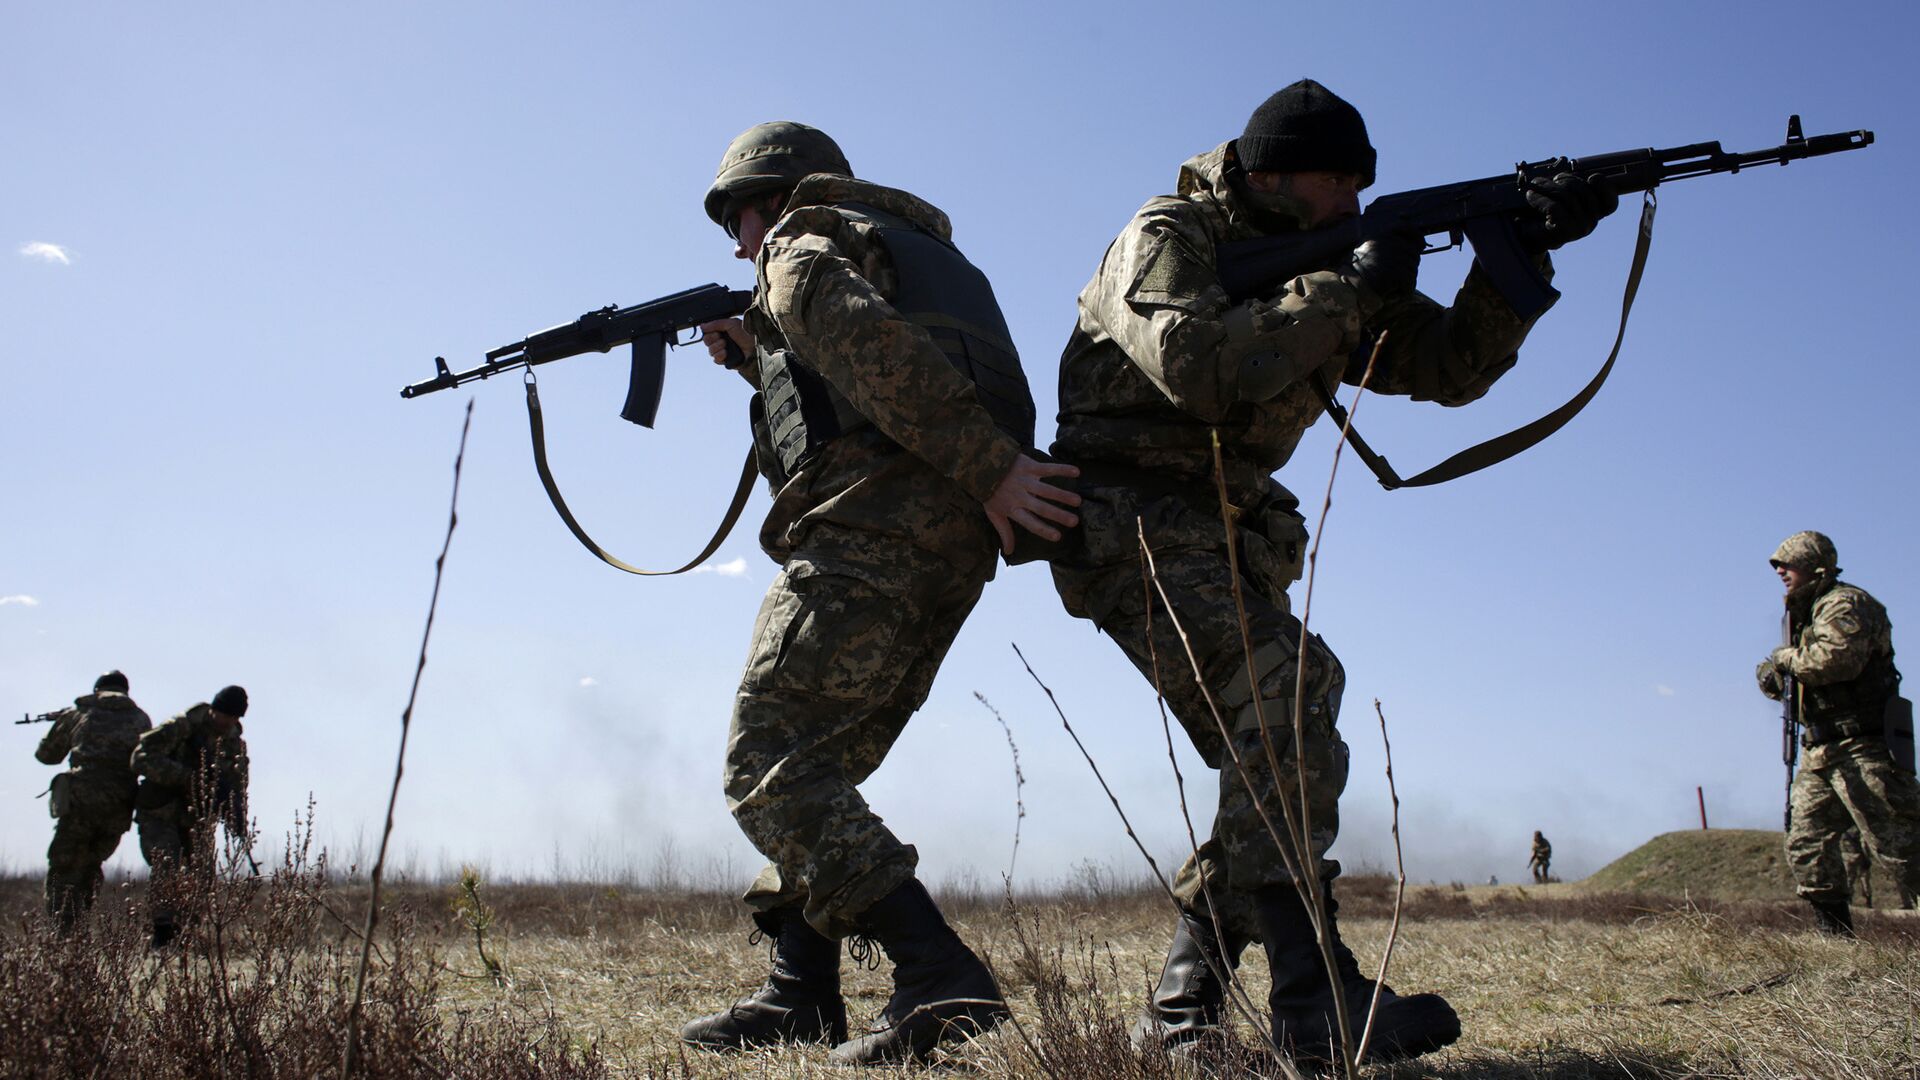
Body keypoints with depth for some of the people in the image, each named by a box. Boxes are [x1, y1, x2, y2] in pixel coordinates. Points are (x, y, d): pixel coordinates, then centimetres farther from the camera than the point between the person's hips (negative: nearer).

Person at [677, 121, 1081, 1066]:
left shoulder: (804, 245, 5)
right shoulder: (918, 247, 32)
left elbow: (877, 350, -17)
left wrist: (989, 467, -22)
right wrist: (756, 356, 25)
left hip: (871, 534, -9)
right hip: (954, 544, 9)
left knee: (770, 766, -11)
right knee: (814, 767, 16)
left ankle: (939, 979, -21)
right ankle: (802, 995, 14)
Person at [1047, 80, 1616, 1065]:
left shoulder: (1334, 271, 12)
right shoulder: (1167, 236, -9)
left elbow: (1452, 366, 8)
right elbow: (1199, 367, -27)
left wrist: (1521, 254, -6)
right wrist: (1347, 291, -21)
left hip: (1227, 535, 8)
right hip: (1132, 519, -8)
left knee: (1271, 750, -1)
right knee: (1282, 699, -26)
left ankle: (1182, 1008, 9)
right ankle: (1318, 1002, -25)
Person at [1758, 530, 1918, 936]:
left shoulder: (1844, 604, -10)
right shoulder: (1806, 611, 20)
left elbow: (1837, 658, -28)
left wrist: (1785, 658, -12)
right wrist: (1776, 675, 2)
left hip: (1860, 749, -10)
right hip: (1821, 752, 10)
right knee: (1805, 843, 7)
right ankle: (1835, 932, 12)